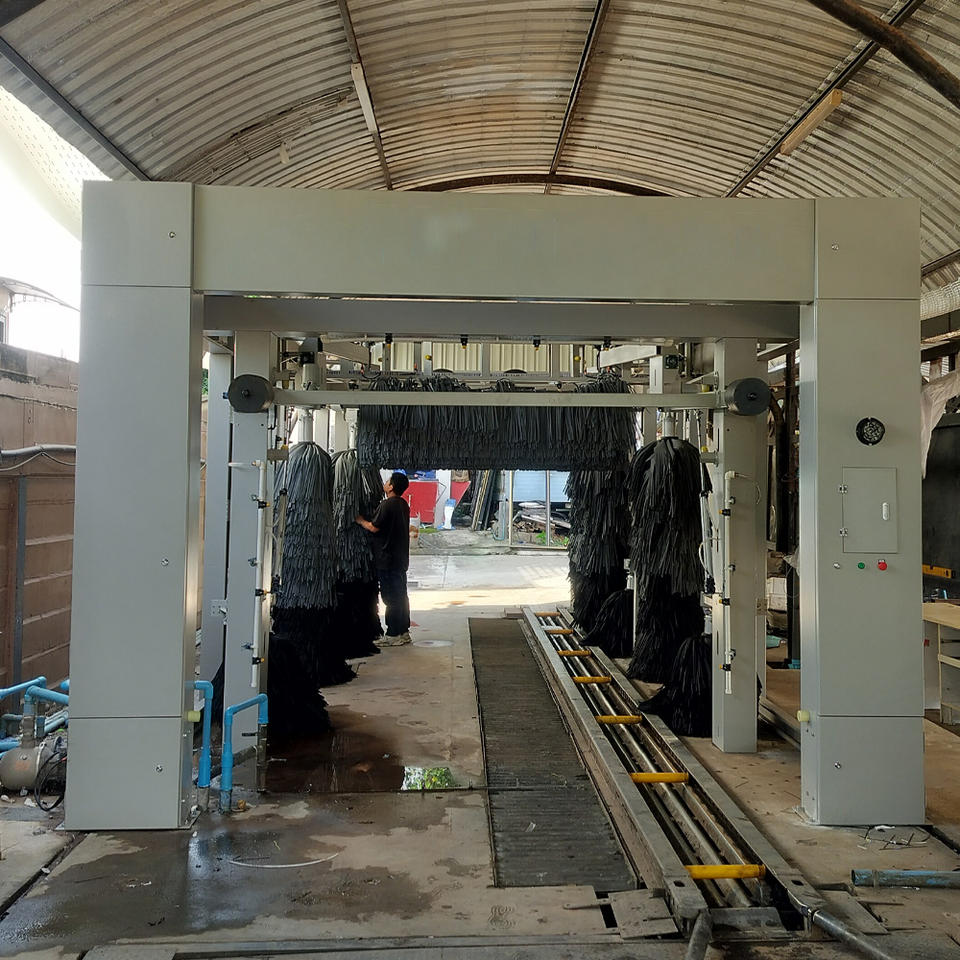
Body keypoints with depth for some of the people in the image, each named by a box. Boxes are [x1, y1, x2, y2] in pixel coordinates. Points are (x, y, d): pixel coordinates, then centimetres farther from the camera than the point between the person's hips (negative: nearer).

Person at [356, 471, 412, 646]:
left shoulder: (387, 504, -16)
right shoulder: (404, 505, 12)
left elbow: (374, 527, -16)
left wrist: (360, 520, 2)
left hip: (387, 559, -9)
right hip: (401, 558, 9)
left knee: (391, 597, -5)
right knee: (401, 595, 13)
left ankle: (393, 635, -2)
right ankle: (404, 631, 18)